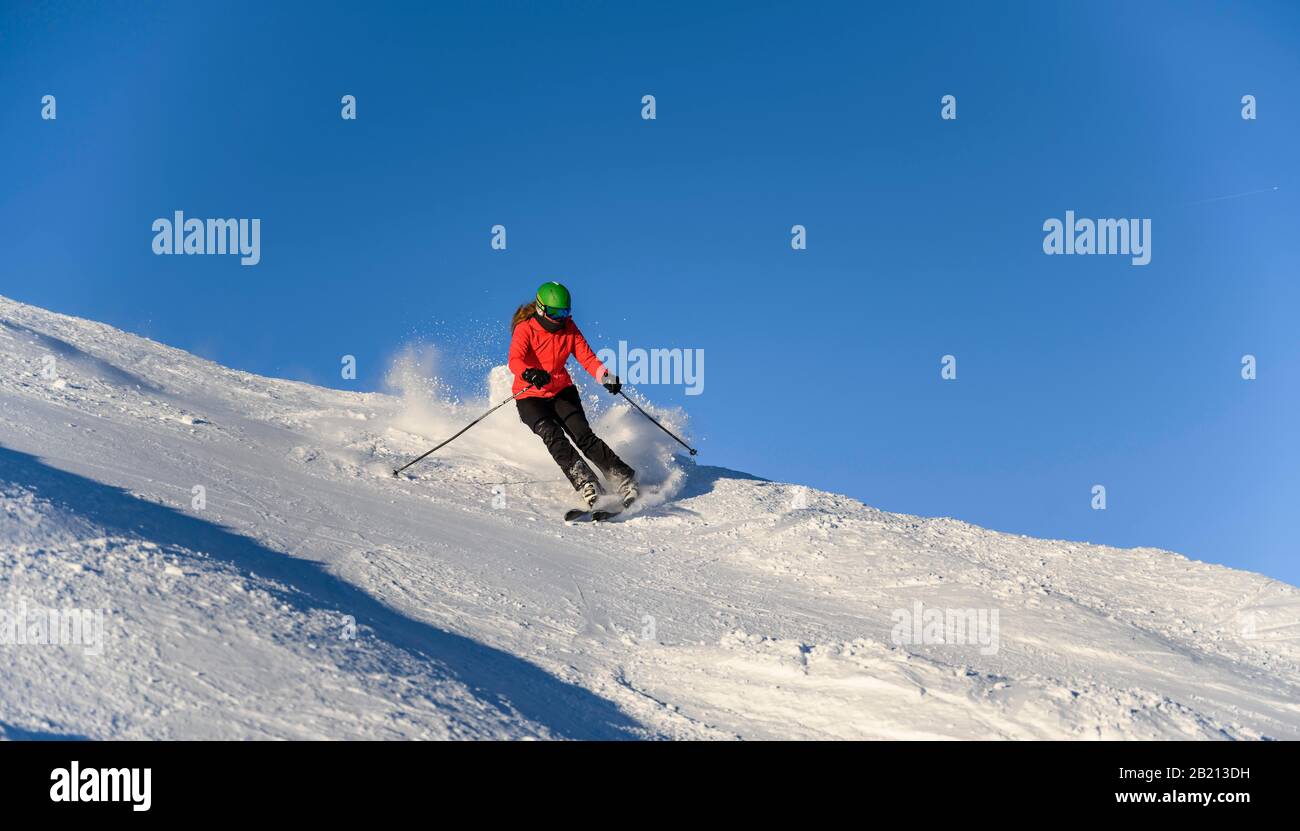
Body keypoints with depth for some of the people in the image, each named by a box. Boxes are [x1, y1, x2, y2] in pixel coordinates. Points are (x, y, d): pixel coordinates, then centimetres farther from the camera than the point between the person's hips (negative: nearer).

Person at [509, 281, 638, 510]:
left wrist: (606, 376, -24)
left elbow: (587, 358, -4)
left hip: (562, 391, 3)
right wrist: (530, 374, -51)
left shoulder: (569, 329, 0)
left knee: (583, 435, -16)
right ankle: (584, 482, -35)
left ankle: (622, 477, -17)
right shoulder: (525, 329, -13)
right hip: (530, 397, -3)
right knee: (553, 435, -27)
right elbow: (515, 360, -29)